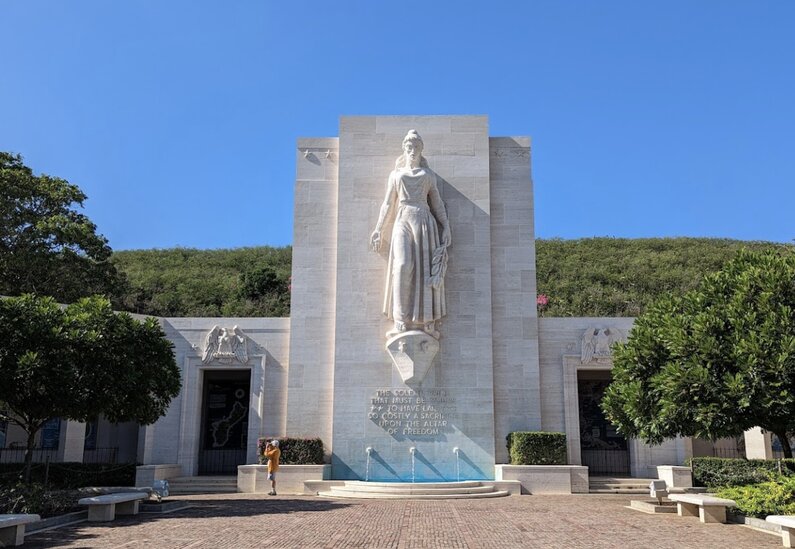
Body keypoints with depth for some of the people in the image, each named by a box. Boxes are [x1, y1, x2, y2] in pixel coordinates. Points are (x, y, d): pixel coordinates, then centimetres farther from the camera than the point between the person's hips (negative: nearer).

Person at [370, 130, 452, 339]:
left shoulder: (428, 174, 17)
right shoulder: (395, 174, 19)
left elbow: (437, 203, 14)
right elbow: (387, 204, 17)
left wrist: (446, 227, 4)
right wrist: (378, 229, 11)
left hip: (424, 221, 1)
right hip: (403, 221, 0)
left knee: (426, 269, -8)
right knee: (403, 266, -19)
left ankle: (427, 321, -7)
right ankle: (401, 321, -20)